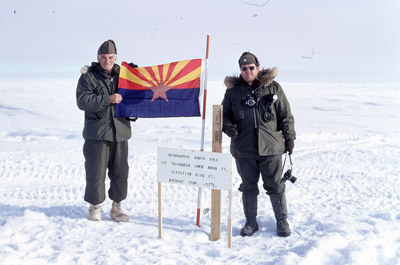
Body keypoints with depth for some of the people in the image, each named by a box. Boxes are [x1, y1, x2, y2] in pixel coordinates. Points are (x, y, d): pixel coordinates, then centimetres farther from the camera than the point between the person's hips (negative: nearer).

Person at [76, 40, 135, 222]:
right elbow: (82, 101, -15)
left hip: (120, 132, 4)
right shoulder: (88, 76, -3)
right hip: (96, 133, -4)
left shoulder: (122, 74, 12)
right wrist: (107, 99, -21)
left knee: (120, 171, 8)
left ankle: (116, 207, 21)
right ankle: (95, 207, 17)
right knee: (96, 172, 1)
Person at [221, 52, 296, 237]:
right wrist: (227, 126, -10)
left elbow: (286, 116, 6)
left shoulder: (273, 88, 2)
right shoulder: (233, 91, 5)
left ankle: (282, 221, 22)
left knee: (275, 186, 6)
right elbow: (224, 114, 11)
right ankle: (251, 222, 25)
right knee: (248, 187, 11)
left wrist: (289, 138, 5)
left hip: (270, 147, -1)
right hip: (243, 149, 1)